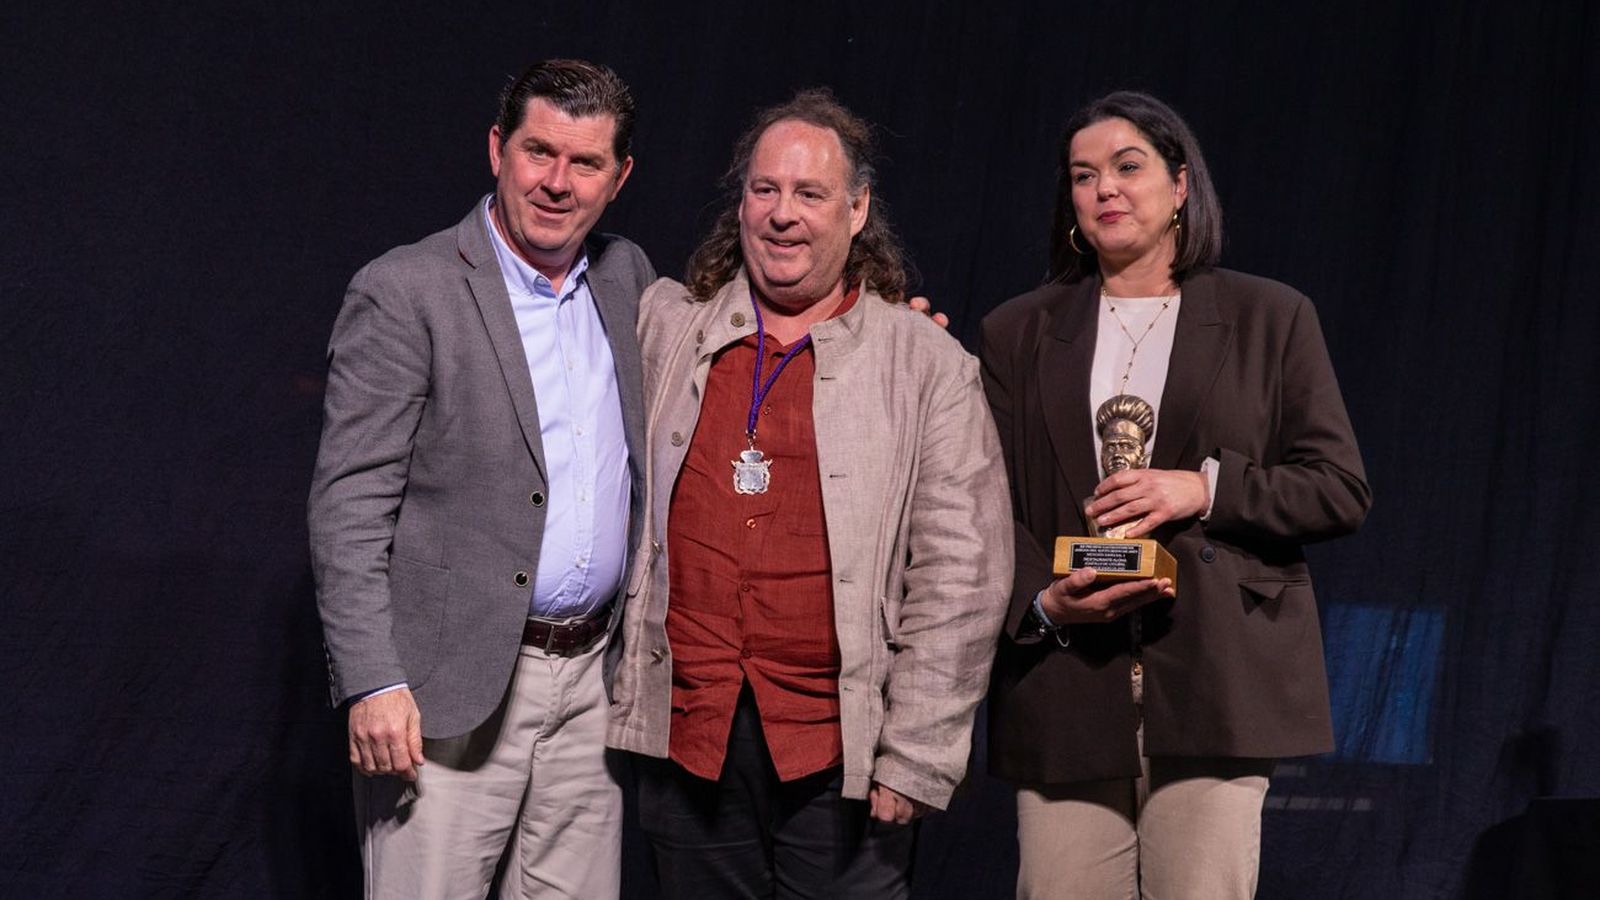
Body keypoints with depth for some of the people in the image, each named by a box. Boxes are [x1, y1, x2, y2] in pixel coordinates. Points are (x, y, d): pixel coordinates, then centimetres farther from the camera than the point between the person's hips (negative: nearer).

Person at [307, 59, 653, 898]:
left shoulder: (626, 276, 11)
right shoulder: (404, 292, -8)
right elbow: (348, 508, -11)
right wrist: (373, 683, -18)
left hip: (595, 673, 6)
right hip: (452, 687, -5)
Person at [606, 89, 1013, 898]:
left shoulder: (928, 367, 1)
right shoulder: (663, 330, 10)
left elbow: (960, 583, -3)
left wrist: (912, 760, -7)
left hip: (839, 753, -2)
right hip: (686, 738, 3)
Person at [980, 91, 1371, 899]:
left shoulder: (1270, 318, 10)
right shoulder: (1019, 332, 14)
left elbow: (1342, 489, 6)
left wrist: (1207, 489, -10)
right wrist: (1044, 602, -9)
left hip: (1215, 681, -1)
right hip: (1064, 688, 1)